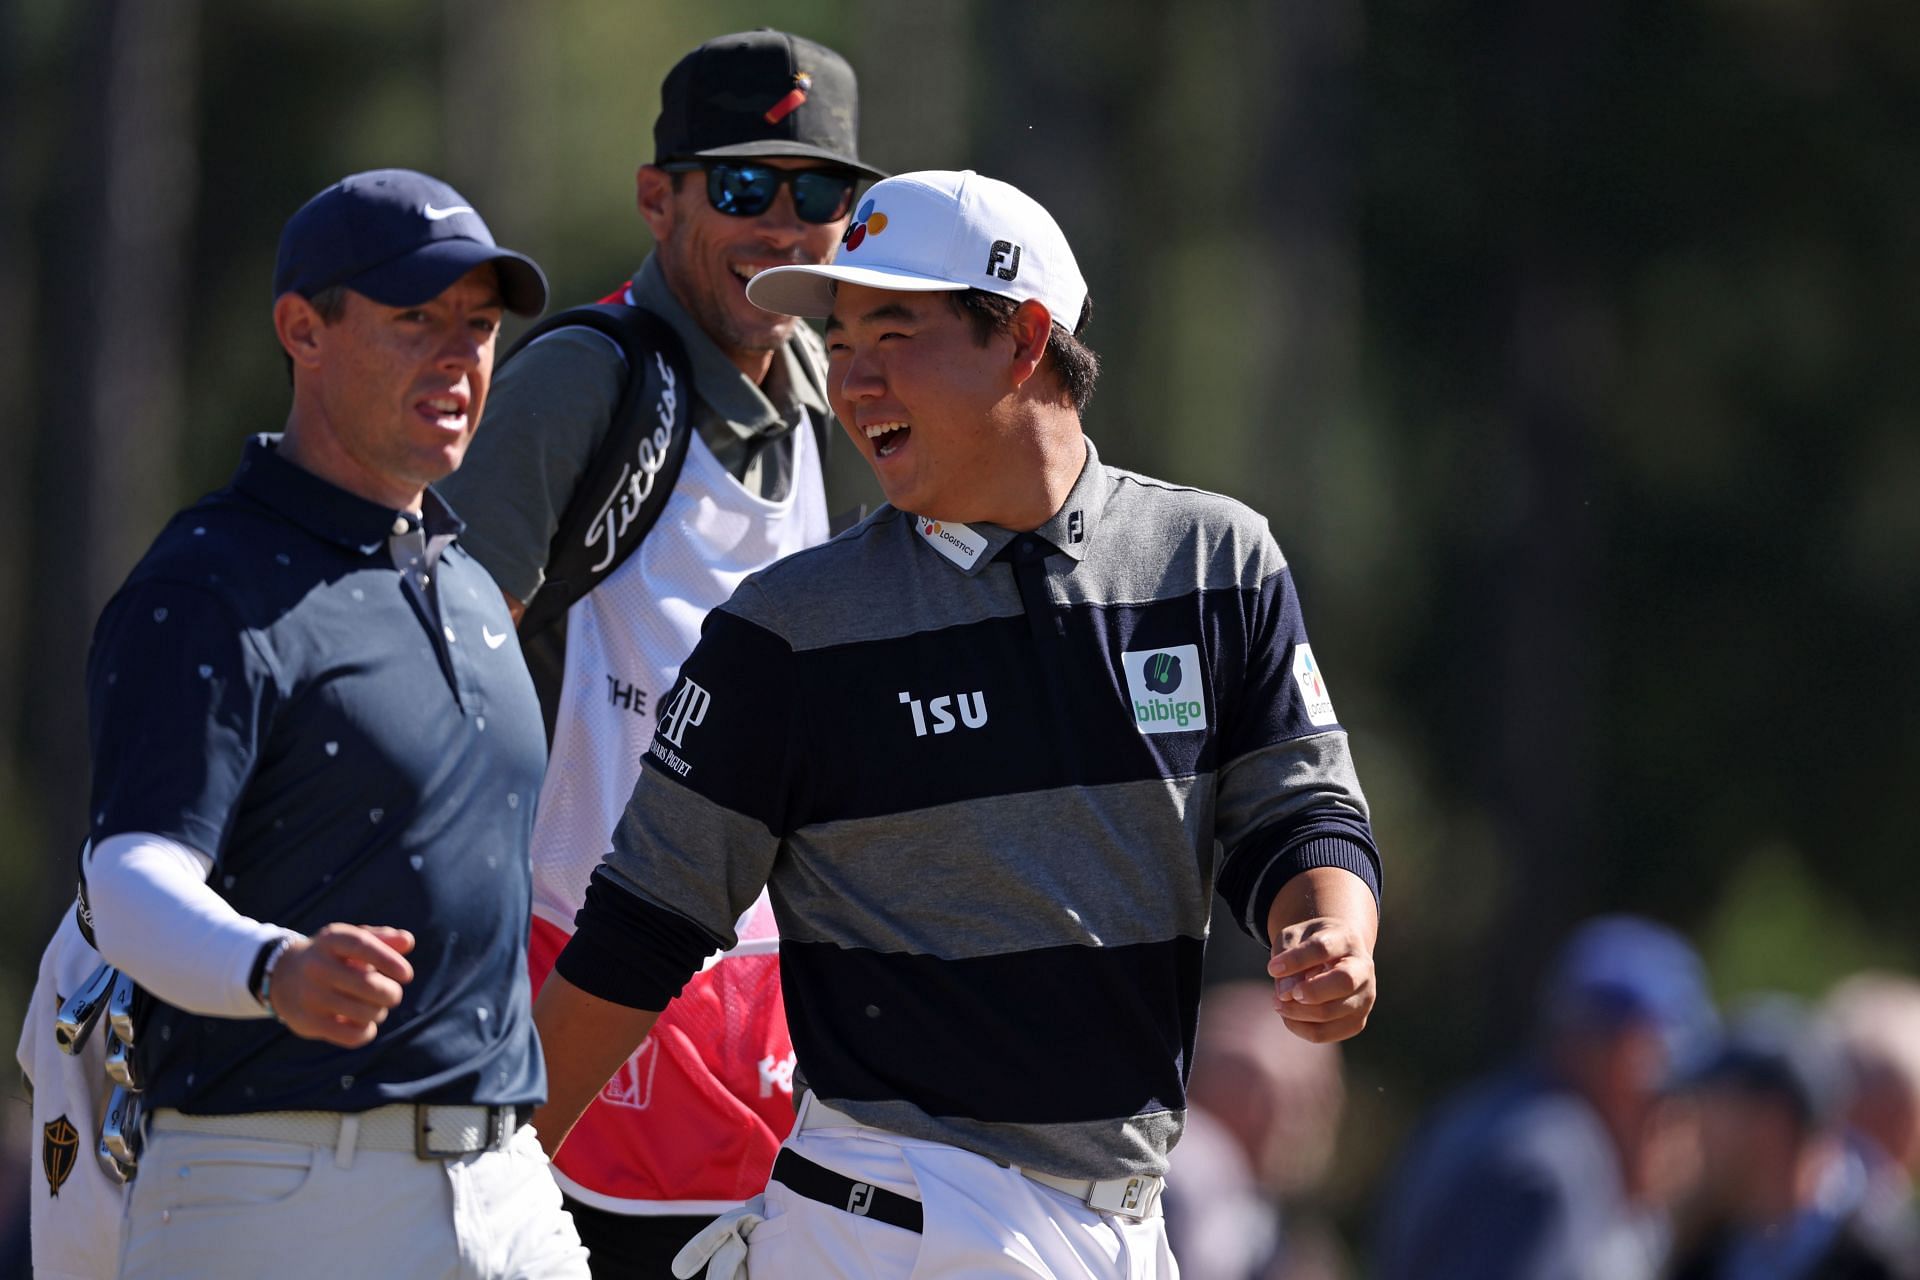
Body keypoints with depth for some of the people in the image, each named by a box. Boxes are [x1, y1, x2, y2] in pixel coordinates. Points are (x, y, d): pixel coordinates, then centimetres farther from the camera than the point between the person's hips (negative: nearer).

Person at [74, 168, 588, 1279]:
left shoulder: (472, 589, 19)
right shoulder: (207, 595, -9)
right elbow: (135, 884, -22)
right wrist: (276, 972, -42)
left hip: (507, 1188, 8)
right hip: (281, 1185, -8)